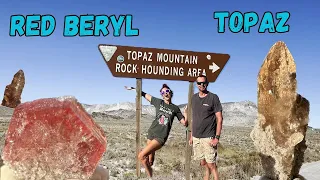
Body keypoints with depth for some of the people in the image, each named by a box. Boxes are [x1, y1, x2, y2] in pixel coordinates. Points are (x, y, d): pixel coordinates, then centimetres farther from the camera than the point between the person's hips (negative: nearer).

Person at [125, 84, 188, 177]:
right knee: (150, 161, 9)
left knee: (141, 156, -17)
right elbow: (145, 95, 16)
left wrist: (186, 115, -14)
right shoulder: (158, 102, 7)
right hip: (151, 133, 3)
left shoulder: (175, 108, 4)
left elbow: (184, 123, 5)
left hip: (161, 137, -3)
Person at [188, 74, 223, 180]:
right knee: (203, 163, 11)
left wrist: (217, 137, -14)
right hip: (196, 137, 5)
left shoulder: (213, 97, -6)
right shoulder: (194, 98, 10)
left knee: (211, 164, -5)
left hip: (208, 137, -5)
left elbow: (219, 119, -7)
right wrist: (191, 135, 14)